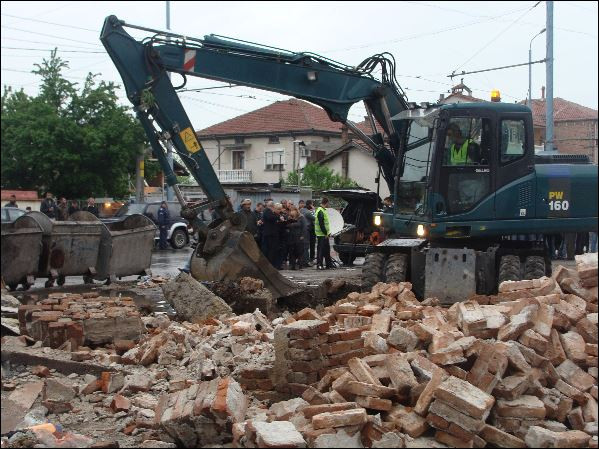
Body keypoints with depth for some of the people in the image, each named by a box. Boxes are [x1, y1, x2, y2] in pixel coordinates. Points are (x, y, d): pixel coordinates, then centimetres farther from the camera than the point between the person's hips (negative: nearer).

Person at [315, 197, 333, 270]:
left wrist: (327, 232, 18)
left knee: (327, 249, 15)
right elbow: (321, 224, -23)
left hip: (325, 234, 10)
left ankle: (329, 264, 22)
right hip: (321, 234, -10)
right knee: (321, 250, -6)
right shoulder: (320, 211, -18)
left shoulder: (323, 210, 16)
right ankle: (319, 265, -3)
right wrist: (326, 233, -20)